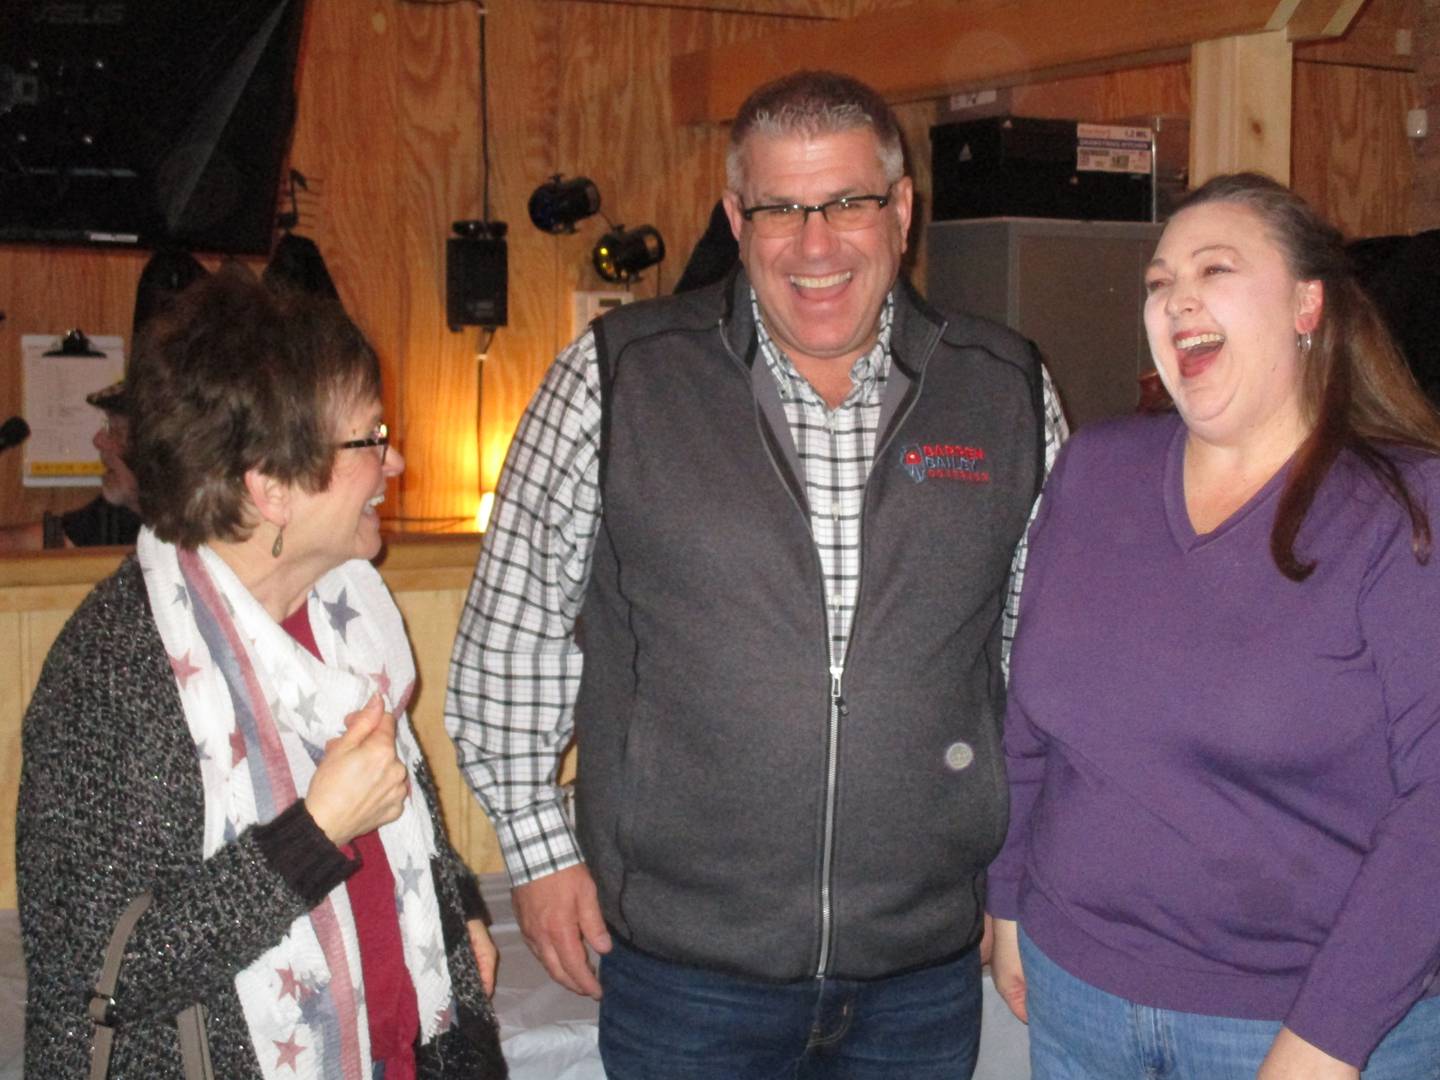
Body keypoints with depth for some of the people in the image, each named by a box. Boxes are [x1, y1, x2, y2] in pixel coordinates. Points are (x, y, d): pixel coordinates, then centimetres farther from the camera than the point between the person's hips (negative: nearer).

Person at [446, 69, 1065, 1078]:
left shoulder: (1010, 392, 0)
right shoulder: (618, 377, -6)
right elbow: (515, 620, 0)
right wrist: (539, 843, 0)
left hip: (927, 968, 2)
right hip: (681, 955, -1)